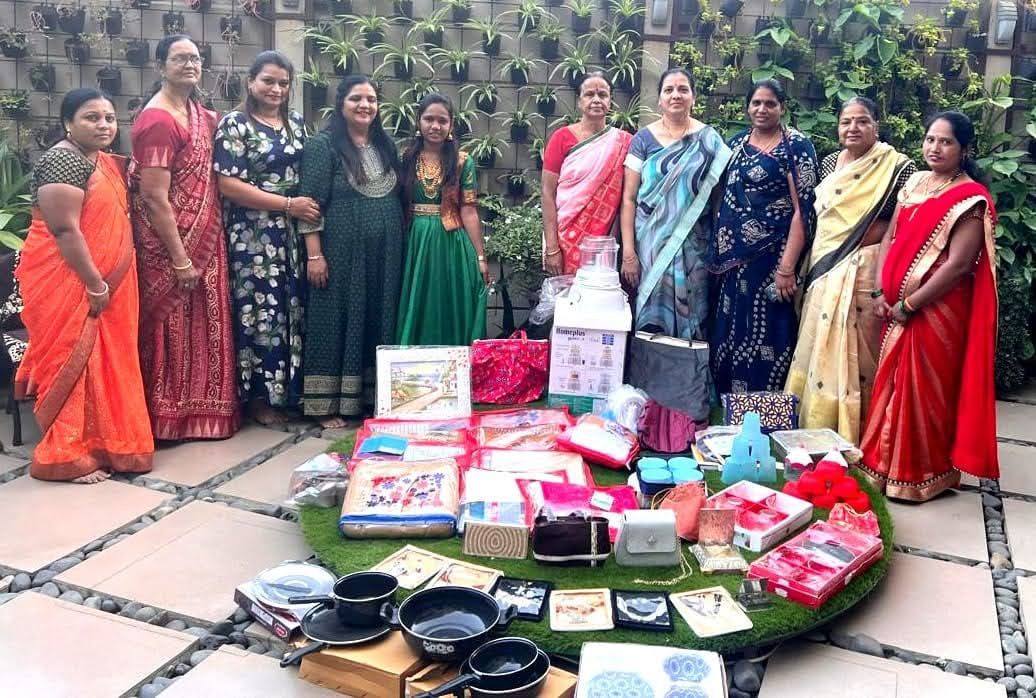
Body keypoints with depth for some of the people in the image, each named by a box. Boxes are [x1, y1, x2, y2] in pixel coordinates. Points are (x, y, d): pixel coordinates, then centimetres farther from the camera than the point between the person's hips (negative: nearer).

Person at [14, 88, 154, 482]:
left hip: (107, 281, 9)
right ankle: (66, 457, 6)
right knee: (72, 361, -3)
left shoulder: (108, 163, 12)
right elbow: (65, 229, -21)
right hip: (69, 284, -9)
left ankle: (98, 443, 23)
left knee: (102, 360, 13)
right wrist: (95, 284, -21)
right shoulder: (62, 161, -16)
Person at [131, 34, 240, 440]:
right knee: (173, 326, 1)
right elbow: (154, 196, -21)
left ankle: (200, 408, 27)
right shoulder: (158, 120, -18)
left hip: (203, 238, 9)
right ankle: (169, 417, 14)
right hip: (171, 243, -9)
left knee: (202, 323, 15)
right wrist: (180, 259, -21)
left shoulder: (198, 112, 9)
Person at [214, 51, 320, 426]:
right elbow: (229, 185, -12)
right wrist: (288, 204, -14)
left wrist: (311, 208, 1)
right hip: (254, 236, -5)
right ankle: (261, 397, 9)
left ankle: (289, 391, 18)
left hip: (294, 234, 6)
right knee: (261, 313, -3)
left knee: (294, 311, 6)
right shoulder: (234, 124, -3)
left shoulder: (296, 122, 14)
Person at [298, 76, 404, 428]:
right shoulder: (323, 144, -5)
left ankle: (375, 398, 20)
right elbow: (310, 203, -10)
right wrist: (314, 254, -16)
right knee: (336, 323, -1)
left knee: (379, 322, 9)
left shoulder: (386, 146, 13)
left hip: (384, 254, 6)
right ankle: (329, 406, 7)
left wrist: (400, 248, 14)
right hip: (342, 253, -6)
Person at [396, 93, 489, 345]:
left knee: (451, 318, 3)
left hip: (451, 246, -2)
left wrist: (480, 257, -5)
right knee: (416, 317, 8)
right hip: (415, 245, 2)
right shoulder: (407, 159, 5)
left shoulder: (463, 162, -1)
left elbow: (468, 212, -3)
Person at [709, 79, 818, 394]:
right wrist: (715, 252, 11)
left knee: (766, 338, -4)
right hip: (732, 258, 6)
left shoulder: (796, 146, -5)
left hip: (772, 258, -6)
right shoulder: (736, 143, 13)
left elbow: (803, 209, -11)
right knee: (727, 335, 9)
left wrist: (787, 267, -19)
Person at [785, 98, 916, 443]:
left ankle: (851, 437, 9)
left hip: (865, 270, -6)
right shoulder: (829, 163, 11)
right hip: (824, 271, 6)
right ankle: (814, 429, 23)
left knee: (855, 354, -3)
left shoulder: (898, 167, -7)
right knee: (817, 350, 11)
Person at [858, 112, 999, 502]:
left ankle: (920, 476, 18)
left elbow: (958, 264, -19)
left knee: (925, 391, 3)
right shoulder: (914, 184, 10)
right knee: (893, 385, 14)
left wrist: (909, 304, -16)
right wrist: (880, 292, -2)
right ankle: (885, 465, 29)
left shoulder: (971, 199, -12)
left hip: (937, 311, -7)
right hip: (897, 308, 7)